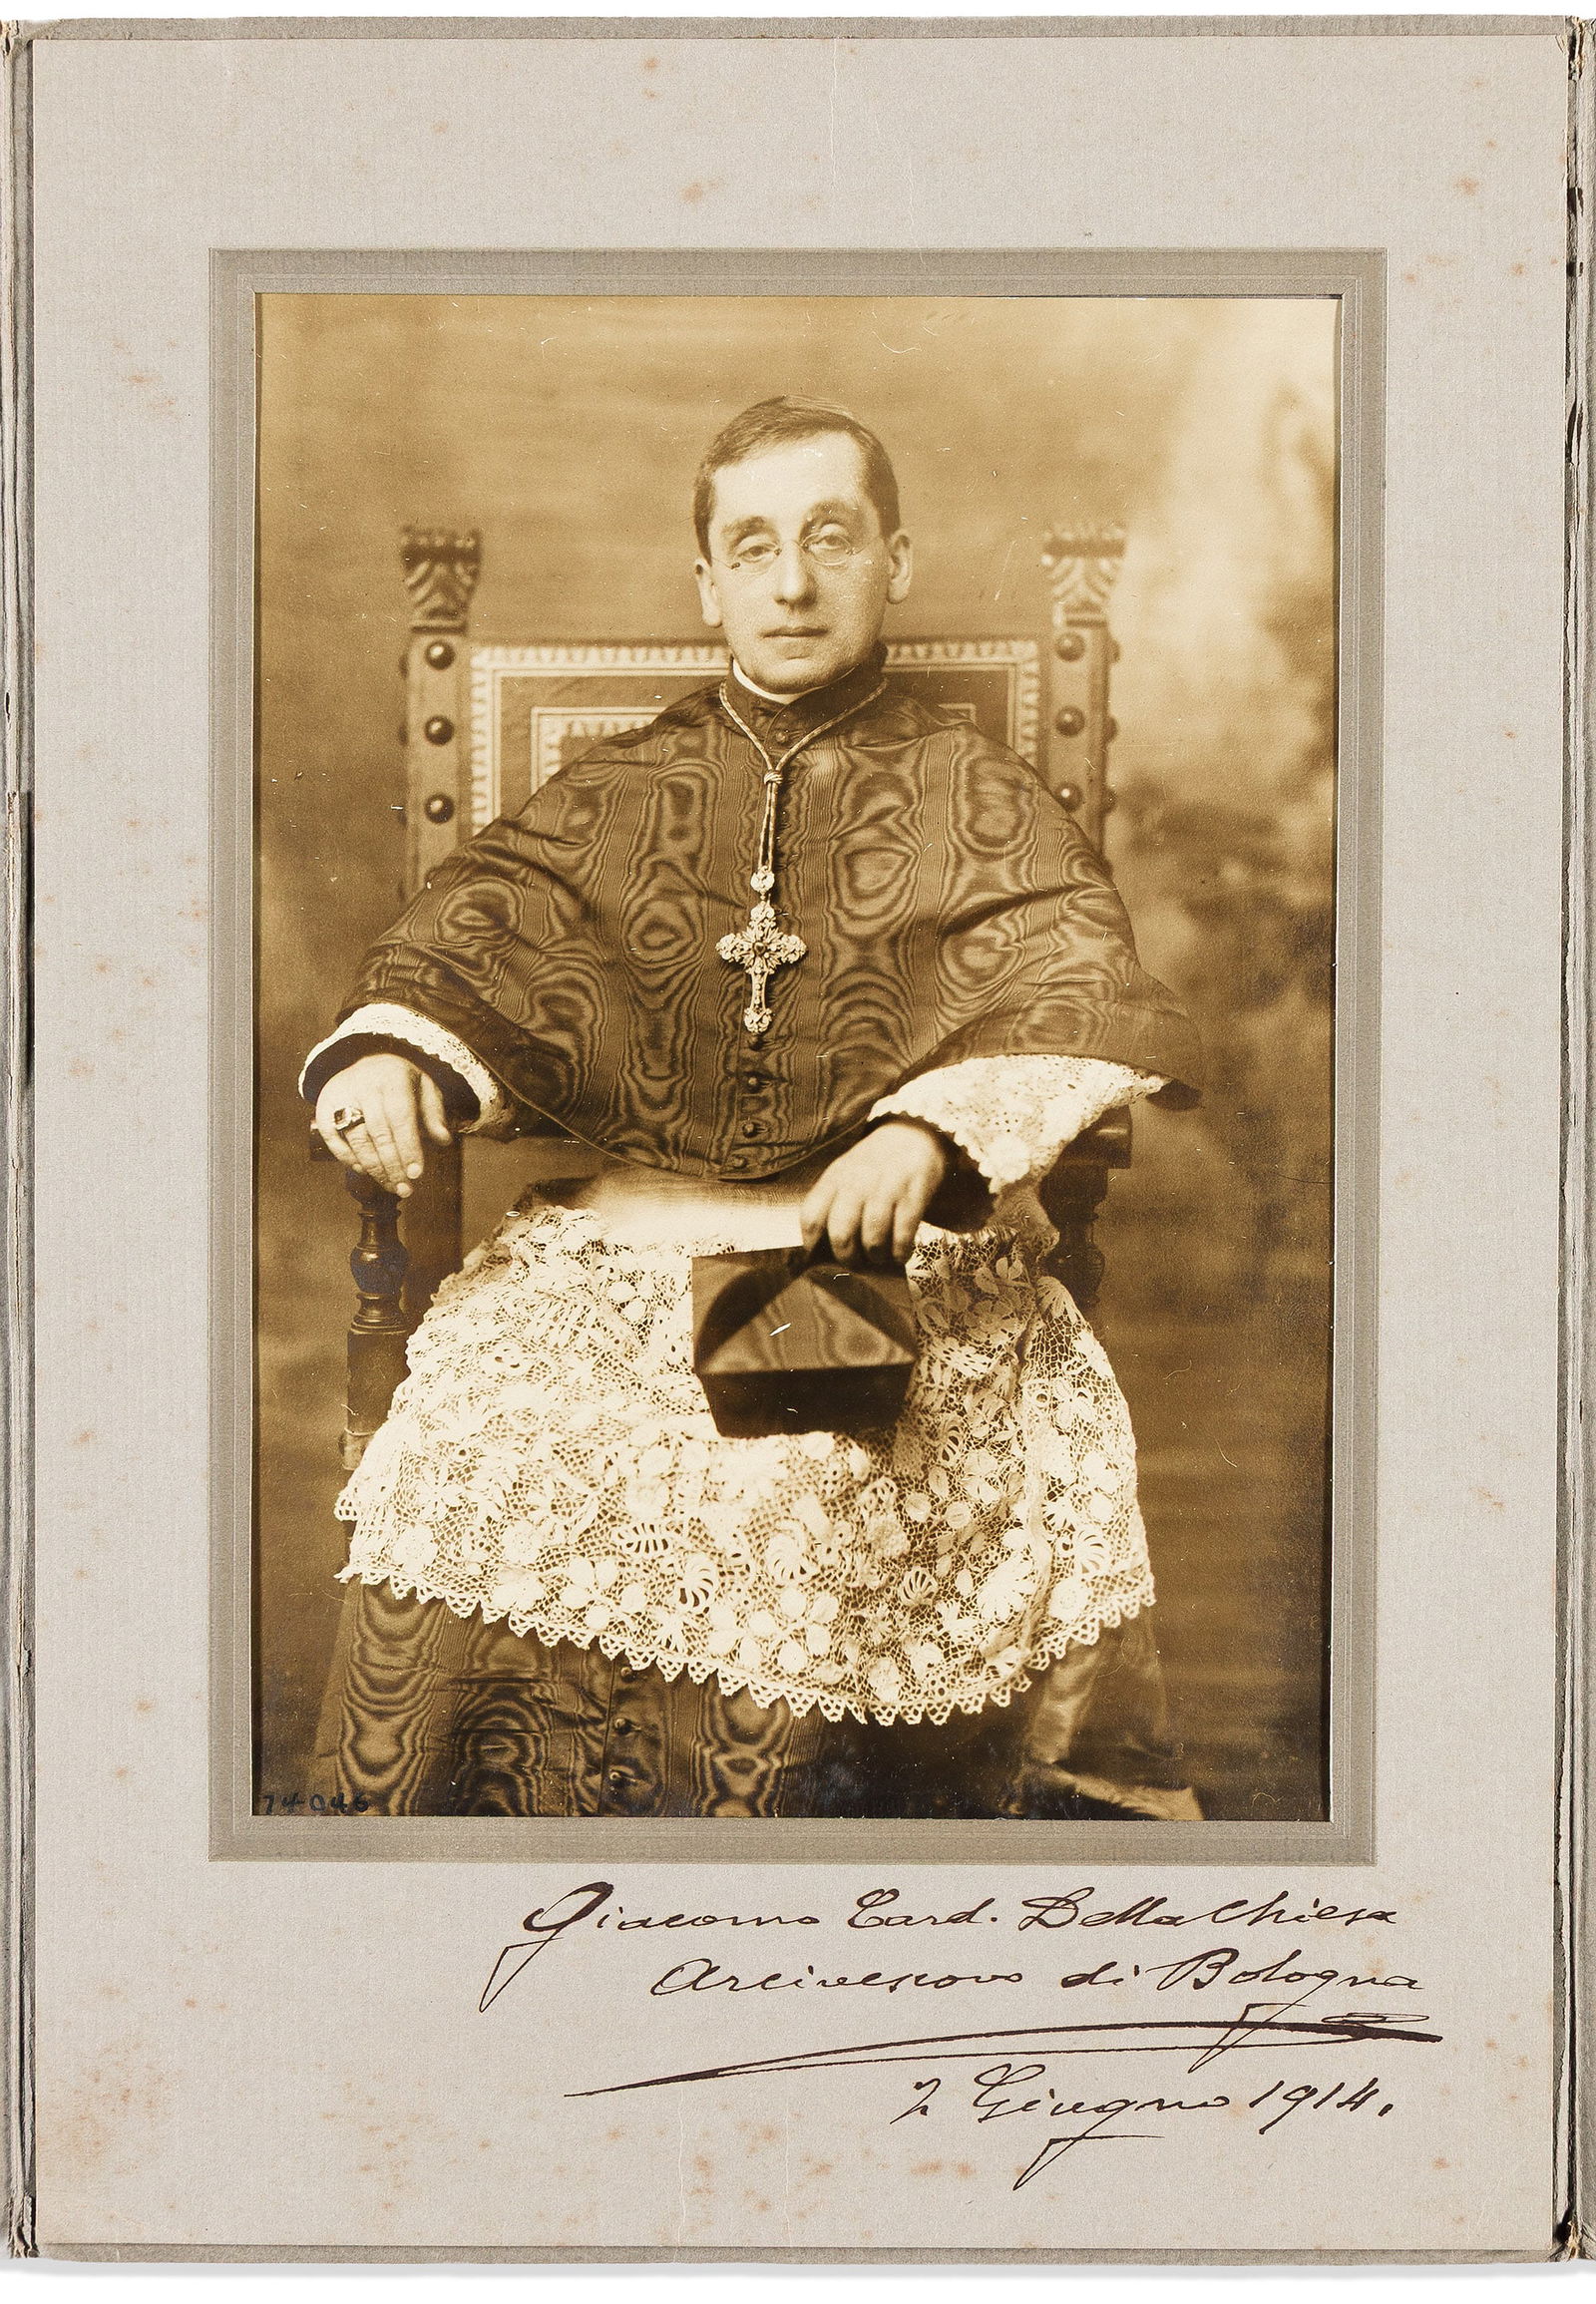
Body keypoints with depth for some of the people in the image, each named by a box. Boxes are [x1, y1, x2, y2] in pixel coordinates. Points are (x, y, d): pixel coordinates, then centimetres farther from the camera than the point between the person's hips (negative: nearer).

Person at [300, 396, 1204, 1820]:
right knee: (468, 1442, -22)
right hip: (625, 1231, 2)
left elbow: (1070, 1014, -6)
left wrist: (932, 1132, -27)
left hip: (901, 1249, -2)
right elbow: (476, 929, 4)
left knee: (822, 1484, -30)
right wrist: (387, 1051, -20)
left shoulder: (977, 803, 9)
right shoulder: (624, 793, 16)